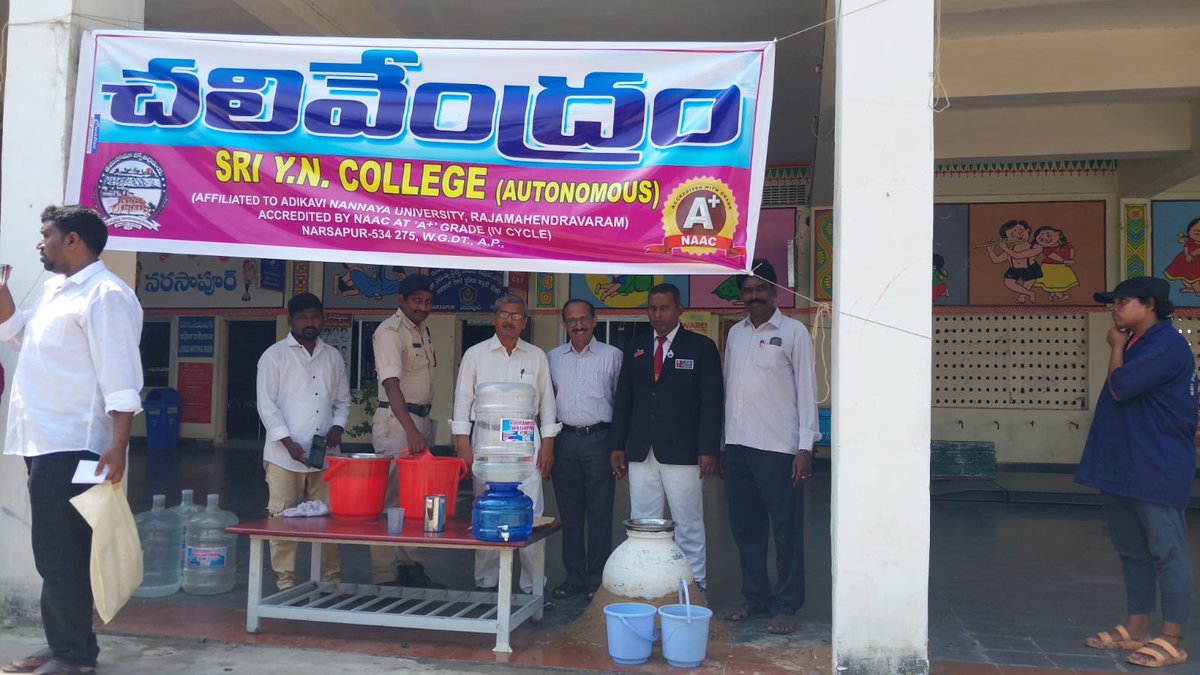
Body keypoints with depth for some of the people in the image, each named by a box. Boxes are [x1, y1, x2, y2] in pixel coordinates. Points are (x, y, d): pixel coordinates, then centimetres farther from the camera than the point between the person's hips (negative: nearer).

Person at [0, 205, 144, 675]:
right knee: (55, 554, 14)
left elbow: (119, 376, -20)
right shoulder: (56, 291, 19)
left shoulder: (105, 295, -12)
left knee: (61, 555, -5)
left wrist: (118, 444, -27)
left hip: (72, 448, -10)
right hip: (45, 444, 10)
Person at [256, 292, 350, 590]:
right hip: (284, 455, -3)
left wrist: (337, 425, -1)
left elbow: (342, 400, 19)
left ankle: (332, 578, 13)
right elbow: (267, 404, -3)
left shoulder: (333, 356, 14)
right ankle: (285, 581, 10)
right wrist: (288, 441, -13)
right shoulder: (274, 356, 2)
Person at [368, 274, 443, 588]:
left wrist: (425, 425, 15)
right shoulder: (389, 332, -15)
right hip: (395, 421, -9)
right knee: (392, 496, -6)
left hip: (422, 419, 9)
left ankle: (409, 565, 22)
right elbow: (391, 384, -28)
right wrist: (410, 430, -39)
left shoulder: (424, 330, 13)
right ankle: (384, 576, 0)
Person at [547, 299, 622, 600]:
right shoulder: (553, 358, 11)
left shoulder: (612, 355, 2)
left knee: (599, 514, 1)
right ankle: (574, 577, 18)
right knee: (569, 513, 8)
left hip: (598, 439, -3)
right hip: (565, 439, 3)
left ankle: (597, 579, 10)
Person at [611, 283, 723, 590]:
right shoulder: (635, 351, 14)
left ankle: (694, 585, 11)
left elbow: (712, 401, -3)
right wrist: (618, 446, 8)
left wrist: (708, 450, -10)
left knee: (688, 524, 2)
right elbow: (622, 400, 15)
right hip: (640, 452, 4)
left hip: (681, 452, -4)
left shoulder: (701, 348, 2)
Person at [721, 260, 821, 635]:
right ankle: (755, 597, 24)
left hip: (778, 447, -5)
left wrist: (806, 447, -11)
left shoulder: (793, 332, -3)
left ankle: (786, 605, 11)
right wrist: (724, 443, 11)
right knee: (745, 526, 12)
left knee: (786, 529, 1)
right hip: (738, 444, 6)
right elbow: (728, 388, 14)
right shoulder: (735, 333, 13)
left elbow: (807, 390, -5)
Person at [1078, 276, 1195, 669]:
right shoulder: (1134, 345, 15)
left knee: (1166, 553, -2)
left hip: (1157, 471, -10)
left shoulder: (1167, 346, -14)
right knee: (1132, 552, 14)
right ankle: (1136, 629, 23)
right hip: (1121, 467, 10)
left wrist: (1116, 347, -6)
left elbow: (1119, 387, -19)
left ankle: (1171, 640, 6)